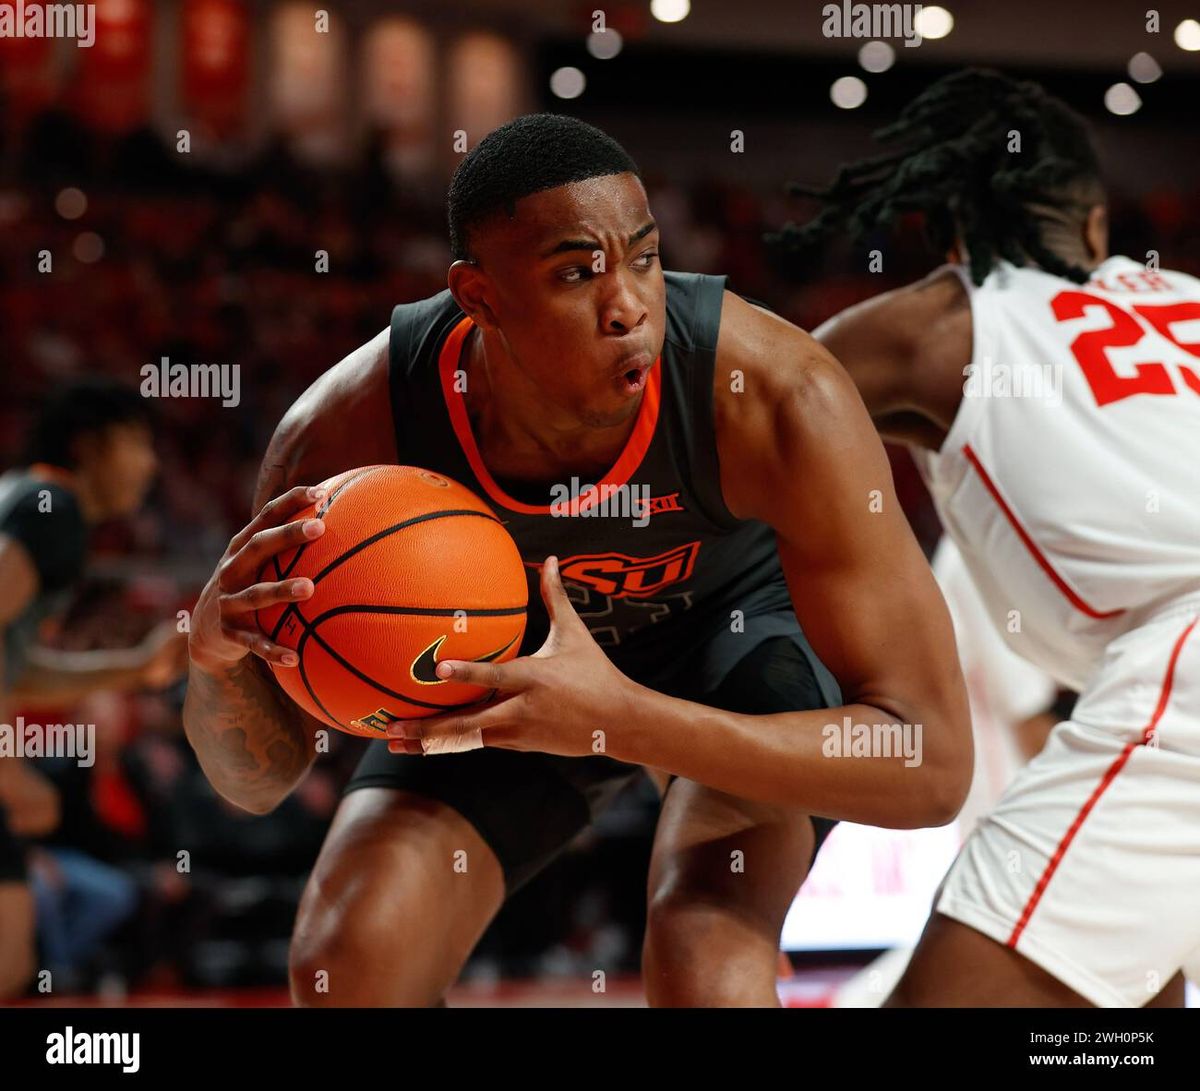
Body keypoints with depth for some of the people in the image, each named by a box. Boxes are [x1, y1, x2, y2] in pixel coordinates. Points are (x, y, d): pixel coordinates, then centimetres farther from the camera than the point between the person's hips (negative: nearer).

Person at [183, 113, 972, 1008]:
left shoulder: (779, 404, -38)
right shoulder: (343, 440, -31)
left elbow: (933, 767, -37)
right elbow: (258, 782, -18)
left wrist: (620, 717, -49)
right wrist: (218, 651, -43)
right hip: (520, 654, 3)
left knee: (705, 962, -30)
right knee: (347, 965, -14)